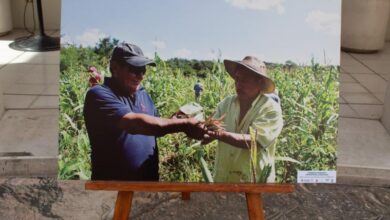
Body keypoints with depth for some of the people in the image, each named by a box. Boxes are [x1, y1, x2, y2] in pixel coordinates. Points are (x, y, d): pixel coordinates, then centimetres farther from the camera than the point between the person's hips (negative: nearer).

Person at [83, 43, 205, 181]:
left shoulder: (143, 95, 7)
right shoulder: (99, 94, -16)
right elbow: (133, 123, -29)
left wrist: (175, 121, -8)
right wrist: (184, 125, -29)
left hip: (149, 180, 7)